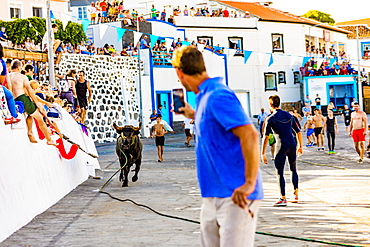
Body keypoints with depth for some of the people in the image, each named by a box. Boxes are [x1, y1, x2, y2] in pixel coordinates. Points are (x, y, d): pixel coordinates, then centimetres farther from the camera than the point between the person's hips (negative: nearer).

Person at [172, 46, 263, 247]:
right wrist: (194, 116, 45)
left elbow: (249, 134, -24)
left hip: (236, 197, -10)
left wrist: (249, 183, -27)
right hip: (211, 196, 10)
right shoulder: (205, 96, 13)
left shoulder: (217, 96, -16)